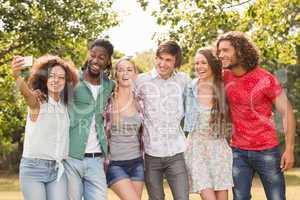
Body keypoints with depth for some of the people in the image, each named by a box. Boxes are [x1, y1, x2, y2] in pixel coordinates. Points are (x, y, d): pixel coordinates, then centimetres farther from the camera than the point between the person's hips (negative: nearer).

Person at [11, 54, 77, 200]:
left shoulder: (65, 106, 10)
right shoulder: (37, 102, -9)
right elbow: (26, 92, -29)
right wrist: (17, 76, -49)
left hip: (57, 169, 4)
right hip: (33, 168, -4)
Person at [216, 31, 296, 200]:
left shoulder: (265, 79, -14)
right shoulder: (225, 77, -1)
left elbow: (287, 112, -11)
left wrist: (289, 149, -16)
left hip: (267, 151, -4)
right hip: (238, 152, 4)